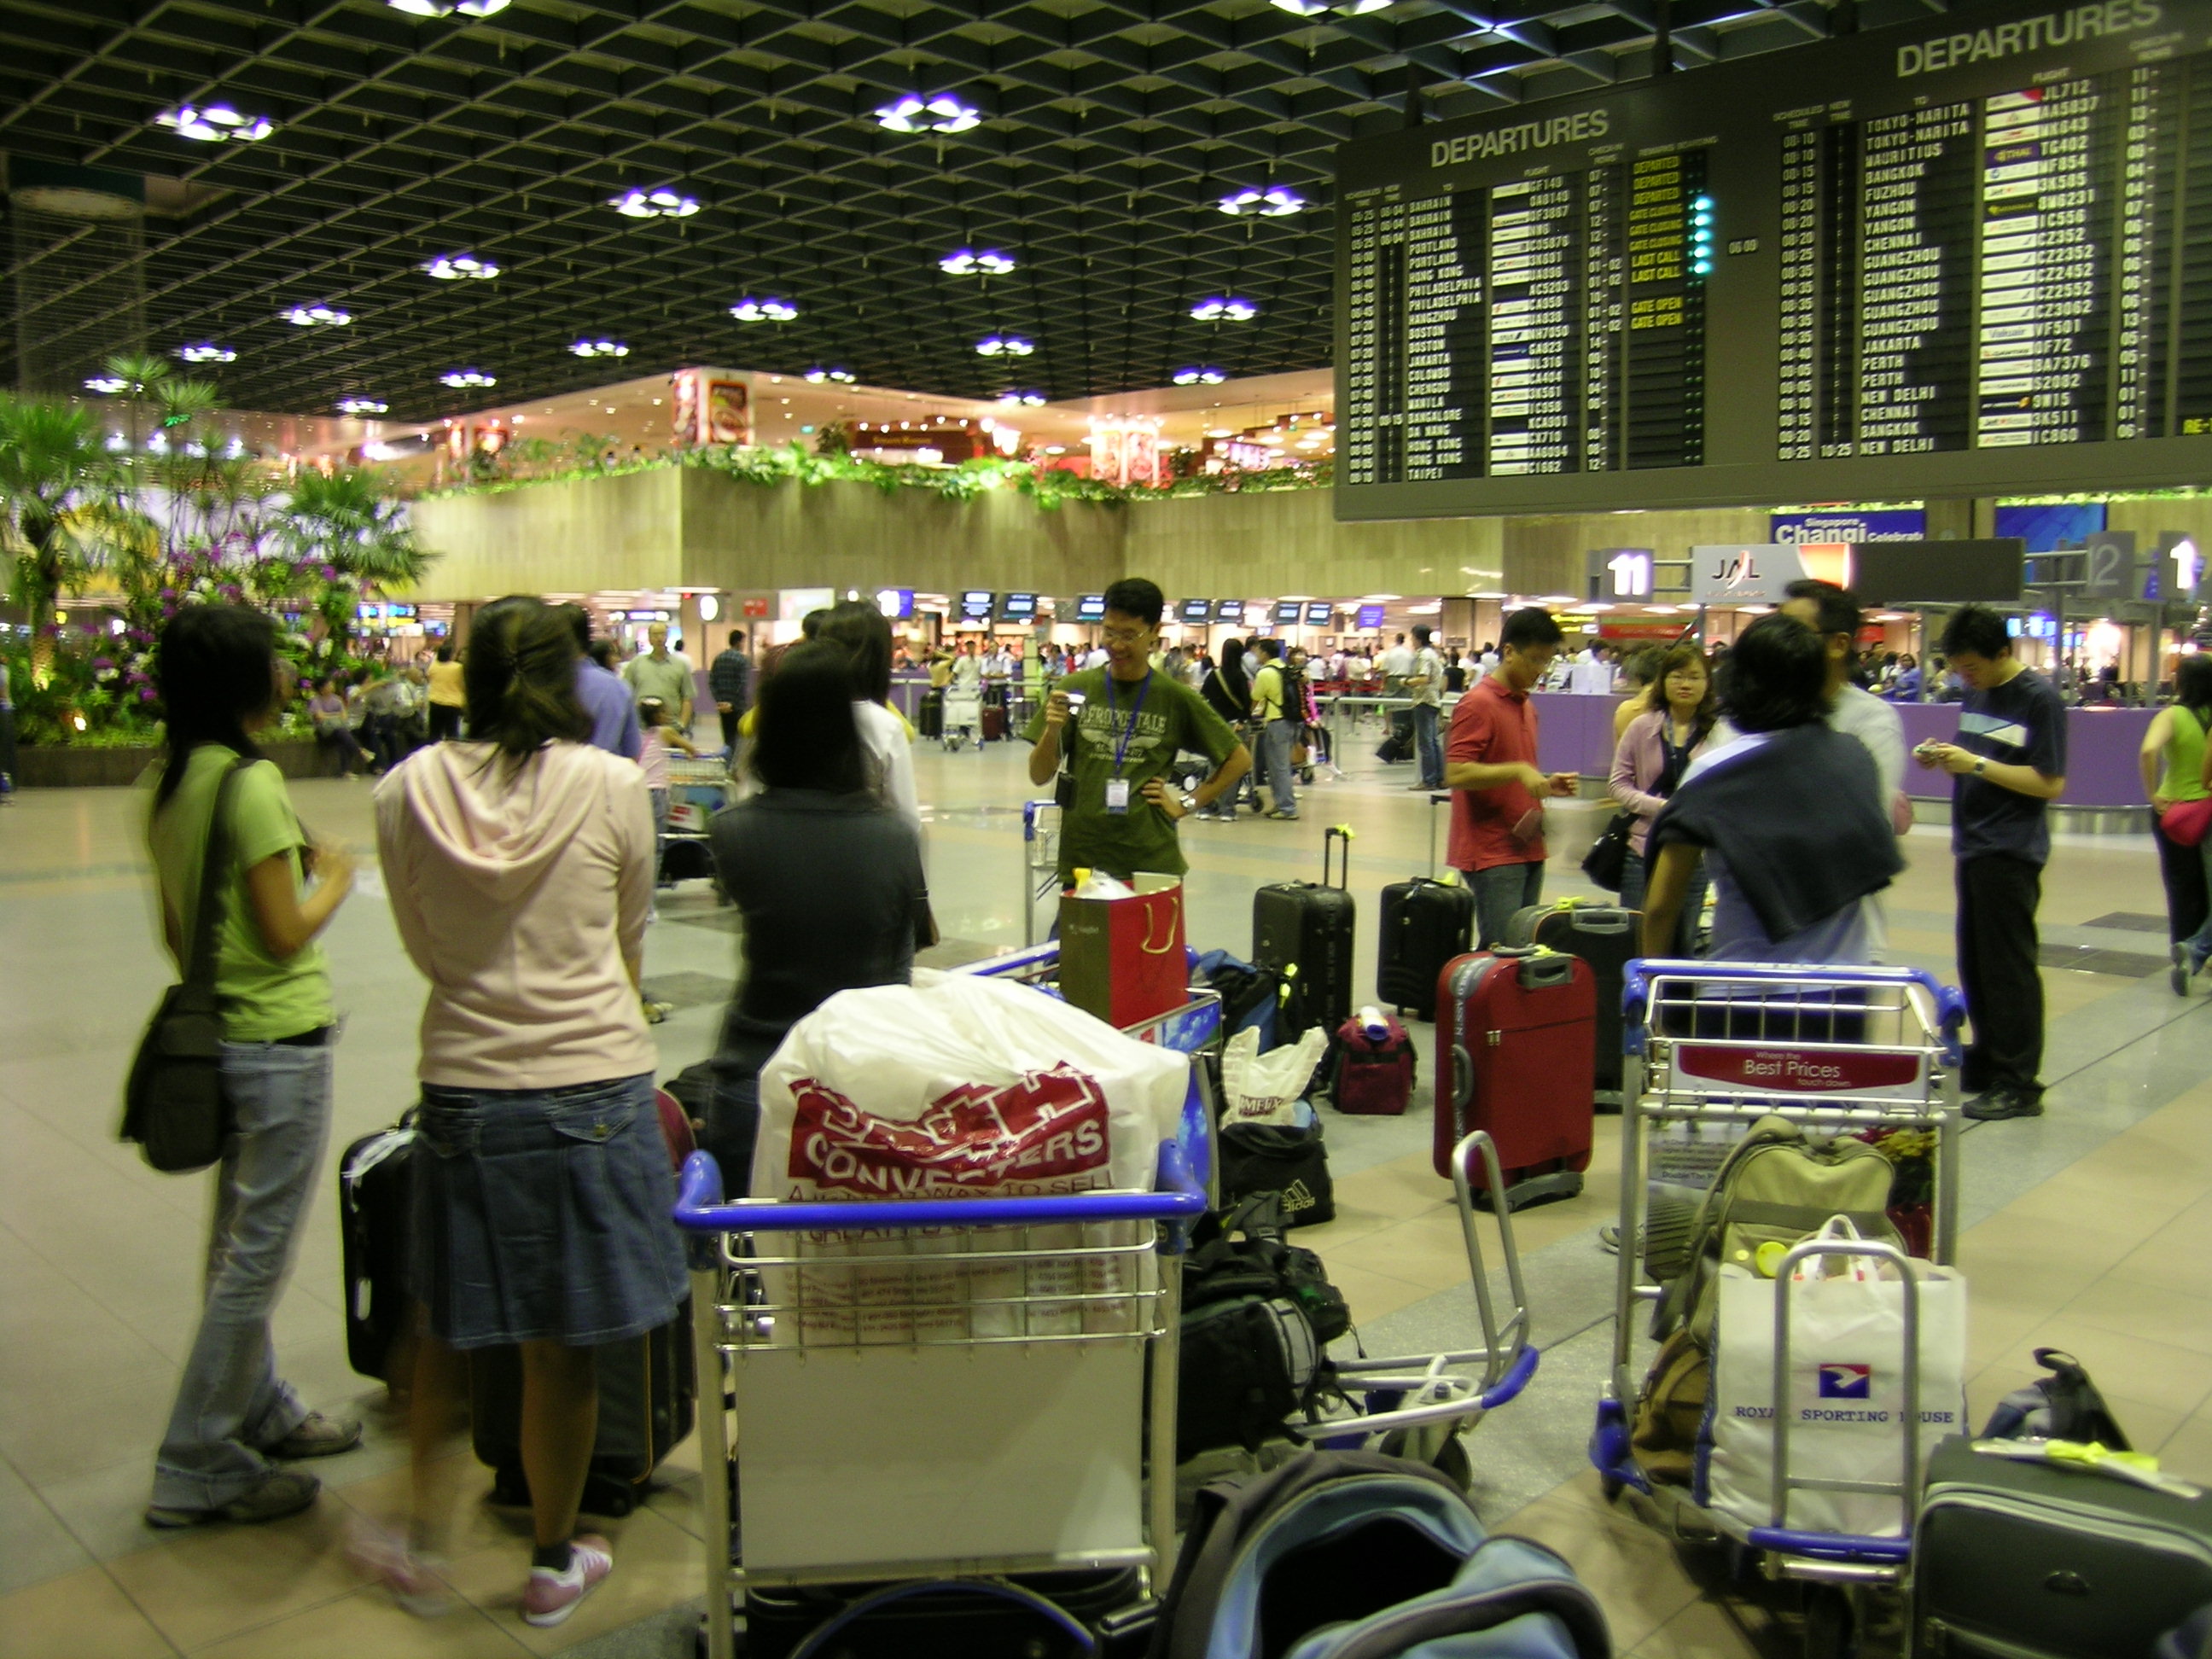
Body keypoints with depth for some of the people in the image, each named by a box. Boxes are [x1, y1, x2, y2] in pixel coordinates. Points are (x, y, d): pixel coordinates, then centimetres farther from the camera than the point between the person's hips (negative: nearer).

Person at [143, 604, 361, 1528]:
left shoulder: (167, 785, 7)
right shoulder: (252, 782, -20)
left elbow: (173, 931, 14)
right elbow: (285, 933, -20)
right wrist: (334, 878, -2)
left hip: (214, 1030, 9)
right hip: (279, 1043, -9)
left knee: (237, 1241, 20)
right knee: (257, 1255, 1)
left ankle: (260, 1413, 35)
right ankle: (196, 1469, 10)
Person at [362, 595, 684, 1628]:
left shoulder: (408, 791, -4)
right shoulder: (614, 787, -9)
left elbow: (422, 944, 8)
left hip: (461, 1086, 2)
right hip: (594, 1086, -1)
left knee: (447, 1329, 22)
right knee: (564, 1348, 12)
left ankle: (423, 1545, 34)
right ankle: (553, 1563, 29)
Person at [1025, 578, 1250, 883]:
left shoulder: (1175, 698, 1)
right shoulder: (1076, 688, 2)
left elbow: (1239, 760, 9)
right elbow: (1039, 776, 3)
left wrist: (1186, 804, 1)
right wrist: (1052, 731, -15)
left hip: (1152, 861, 0)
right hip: (1081, 859, 1)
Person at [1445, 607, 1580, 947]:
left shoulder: (1526, 706, 18)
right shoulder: (1478, 704, -10)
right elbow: (1456, 774, -20)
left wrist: (1547, 784, 10)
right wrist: (1517, 771, -26)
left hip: (1527, 849, 9)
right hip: (1492, 854, -9)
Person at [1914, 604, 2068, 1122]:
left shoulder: (2039, 698, -12)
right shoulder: (1976, 691, 12)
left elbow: (2051, 783, -16)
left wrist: (1976, 764, -20)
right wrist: (1943, 757, 2)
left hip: (2011, 851, -8)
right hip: (1973, 846, 8)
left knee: (2008, 966, -5)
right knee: (1975, 963, 14)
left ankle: (2019, 1085, 2)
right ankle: (1986, 1065, 24)